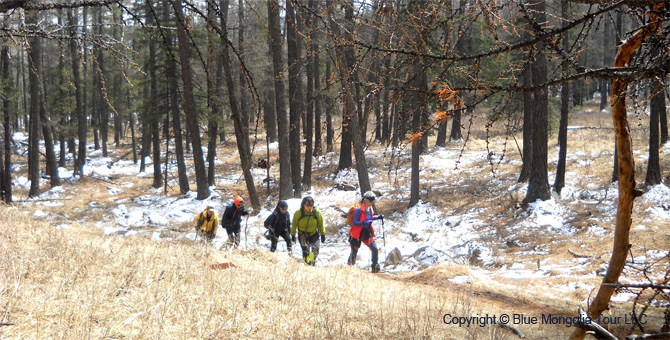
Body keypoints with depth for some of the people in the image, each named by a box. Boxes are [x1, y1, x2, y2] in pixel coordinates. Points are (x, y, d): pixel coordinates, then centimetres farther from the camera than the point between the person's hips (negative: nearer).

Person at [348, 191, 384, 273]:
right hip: (358, 234, -6)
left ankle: (375, 268, 3)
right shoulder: (359, 210, -19)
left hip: (367, 233, 6)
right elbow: (355, 222, -20)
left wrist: (378, 217, 8)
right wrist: (364, 222, -32)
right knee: (354, 252, 4)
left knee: (375, 249, -7)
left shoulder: (370, 209, 3)